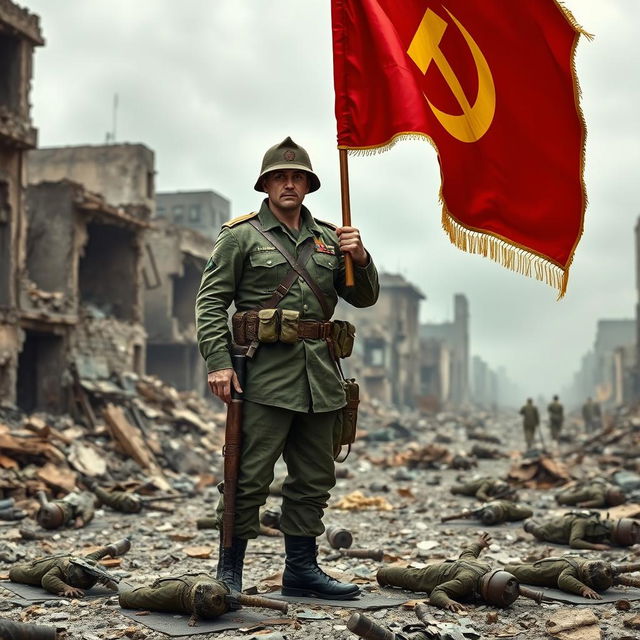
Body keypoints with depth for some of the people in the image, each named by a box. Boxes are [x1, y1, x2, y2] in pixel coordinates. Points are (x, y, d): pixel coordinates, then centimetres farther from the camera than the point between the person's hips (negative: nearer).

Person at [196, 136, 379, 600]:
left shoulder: (328, 237, 16)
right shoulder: (241, 235, 3)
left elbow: (364, 298, 16)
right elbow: (210, 302, -2)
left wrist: (360, 258, -4)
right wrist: (218, 363, -12)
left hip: (320, 376, 6)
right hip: (265, 373, -5)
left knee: (314, 479, 12)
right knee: (250, 477, -5)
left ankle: (302, 569, 24)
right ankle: (229, 573, 7)